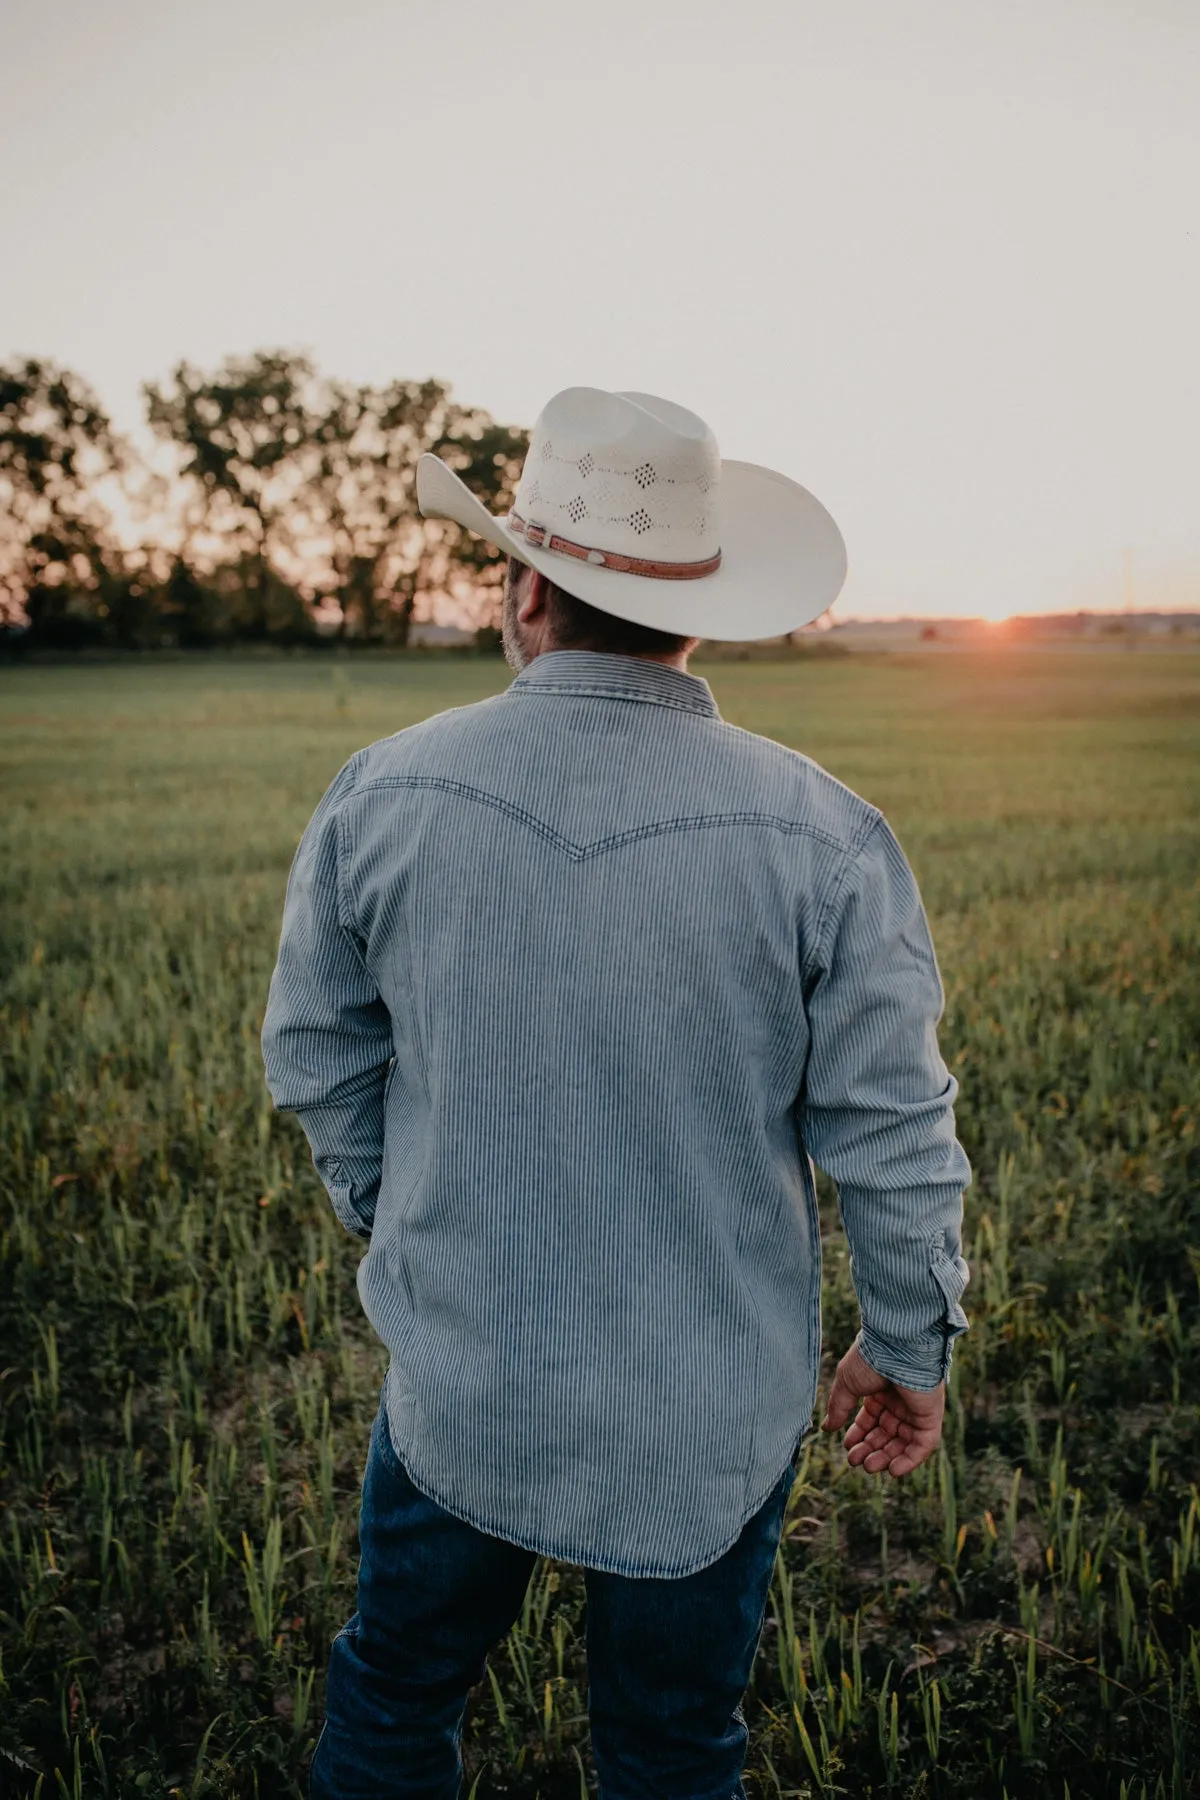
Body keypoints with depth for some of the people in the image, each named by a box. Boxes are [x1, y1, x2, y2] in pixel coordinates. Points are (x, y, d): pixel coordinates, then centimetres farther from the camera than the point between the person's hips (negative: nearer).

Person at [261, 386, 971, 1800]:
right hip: (716, 1415, 0)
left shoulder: (379, 795, -11)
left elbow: (318, 1066, 0)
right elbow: (894, 1138, -11)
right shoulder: (820, 834, -16)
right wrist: (907, 1349, 6)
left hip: (454, 1384, 1)